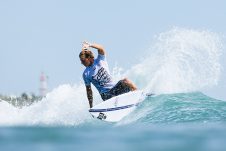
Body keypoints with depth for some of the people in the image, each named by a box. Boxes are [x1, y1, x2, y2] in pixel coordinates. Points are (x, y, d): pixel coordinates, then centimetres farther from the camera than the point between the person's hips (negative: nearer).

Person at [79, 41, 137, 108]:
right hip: (105, 94, 0)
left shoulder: (100, 61, 0)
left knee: (125, 81, -28)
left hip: (115, 87, 0)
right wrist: (91, 106, 3)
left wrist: (90, 45, -37)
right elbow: (88, 90, 7)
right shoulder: (85, 74, 2)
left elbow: (101, 49, -19)